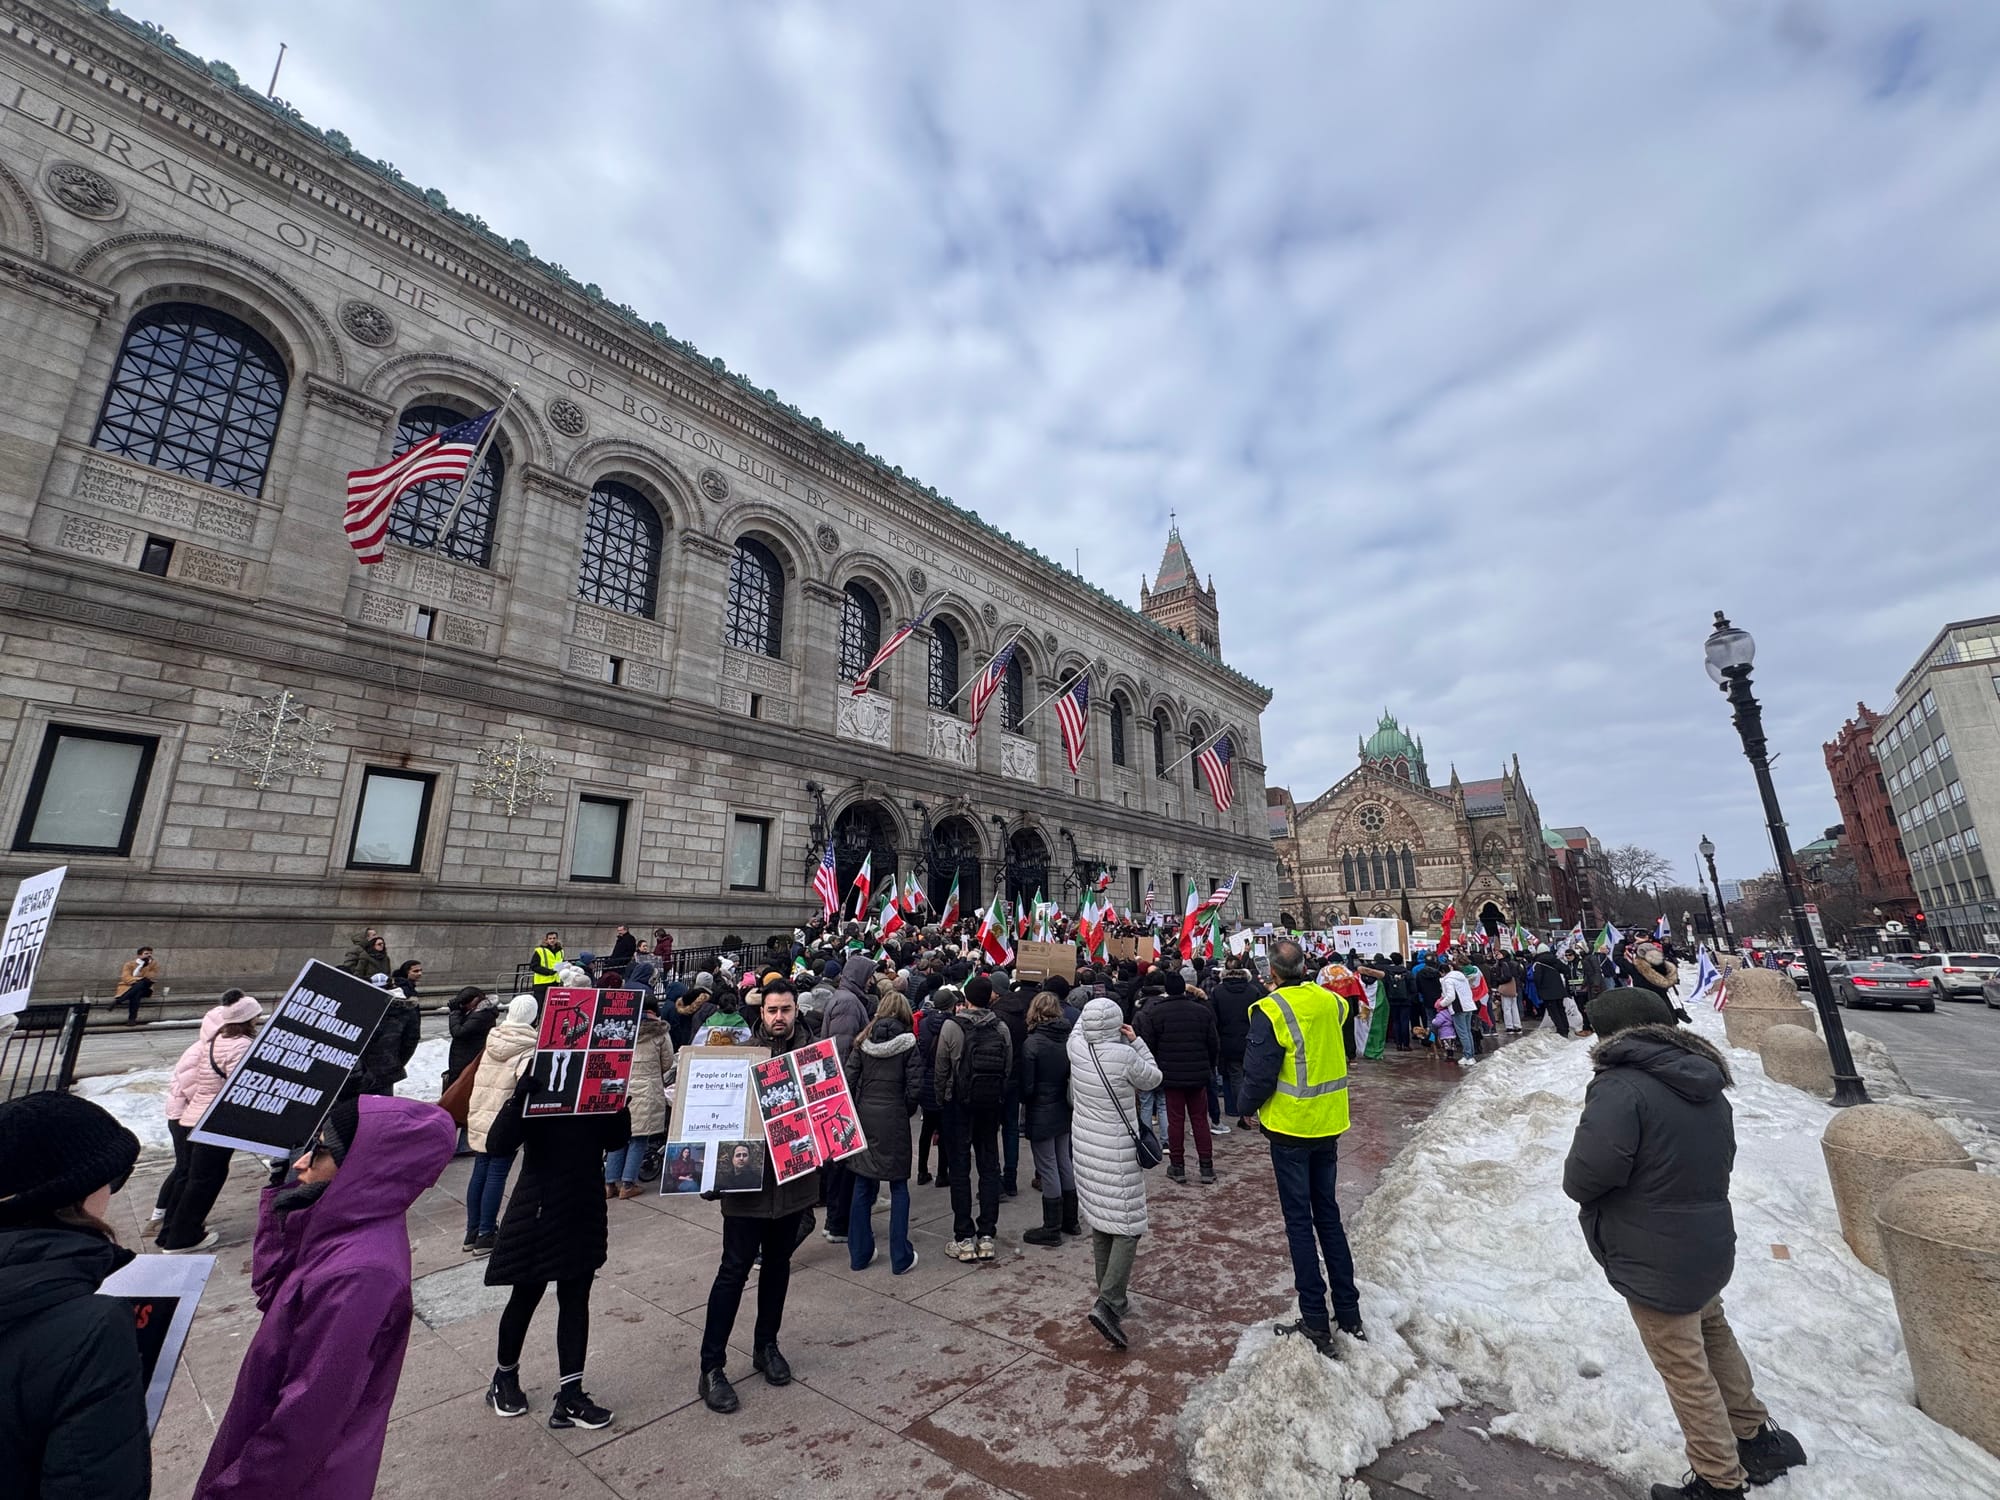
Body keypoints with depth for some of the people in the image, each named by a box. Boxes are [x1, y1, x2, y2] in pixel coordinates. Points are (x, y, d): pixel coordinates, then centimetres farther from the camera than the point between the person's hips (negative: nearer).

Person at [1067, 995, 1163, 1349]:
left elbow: (1078, 1027, 17)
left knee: (1100, 1224, 19)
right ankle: (1107, 1304, -4)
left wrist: (1092, 1011, 19)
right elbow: (1153, 1078, -3)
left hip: (1084, 1145, 6)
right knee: (1128, 1227, 4)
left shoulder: (1076, 1047, -7)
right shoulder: (1125, 1056, -22)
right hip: (1117, 1151, -6)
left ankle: (1111, 1297, 31)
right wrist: (1136, 1041, 1)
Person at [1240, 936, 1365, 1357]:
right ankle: (1349, 1313, 28)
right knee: (1328, 1214, 20)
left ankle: (1316, 1322, 14)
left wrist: (1251, 1103, -1)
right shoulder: (1329, 1002, -5)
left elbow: (1258, 1078, -21)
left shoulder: (1271, 1011, -22)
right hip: (1329, 1125, 6)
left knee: (1300, 1220, 7)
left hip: (1290, 1128, -6)